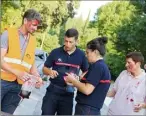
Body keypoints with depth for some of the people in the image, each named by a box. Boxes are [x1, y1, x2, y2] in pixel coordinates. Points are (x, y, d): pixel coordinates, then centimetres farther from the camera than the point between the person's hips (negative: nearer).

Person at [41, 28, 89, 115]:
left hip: (68, 93, 1)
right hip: (53, 90, -1)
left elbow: (86, 72, 9)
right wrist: (50, 72, -18)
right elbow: (45, 68, 4)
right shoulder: (55, 52, -5)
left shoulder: (81, 55, -1)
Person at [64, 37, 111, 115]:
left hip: (86, 109, -9)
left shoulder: (98, 66, -16)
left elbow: (87, 90, -22)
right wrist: (75, 81, 9)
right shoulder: (102, 66, 14)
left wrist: (73, 80, -8)